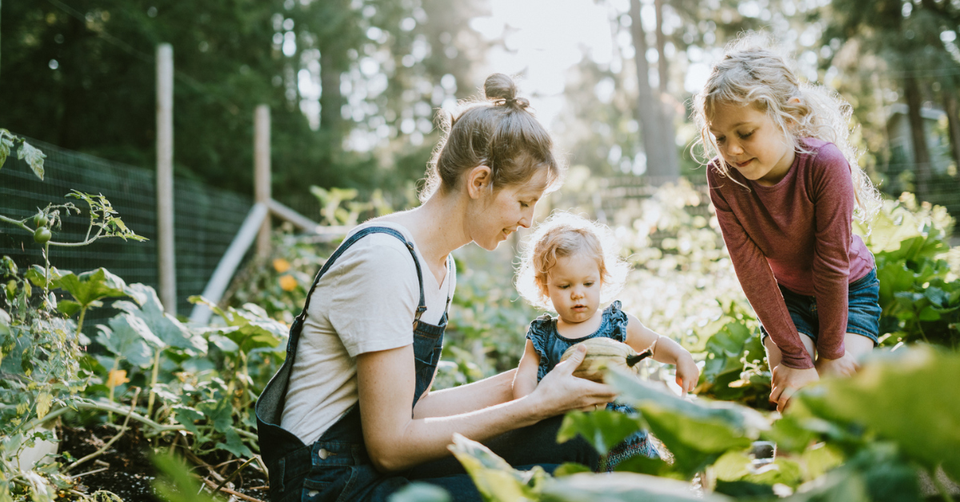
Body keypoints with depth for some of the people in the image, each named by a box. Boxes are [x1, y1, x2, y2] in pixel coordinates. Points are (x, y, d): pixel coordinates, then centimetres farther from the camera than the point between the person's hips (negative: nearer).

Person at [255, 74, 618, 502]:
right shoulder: (383, 258, -21)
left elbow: (410, 408, 7)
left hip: (380, 462, 9)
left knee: (571, 437, -6)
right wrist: (537, 404, -18)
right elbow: (390, 444, -21)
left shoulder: (440, 266, 10)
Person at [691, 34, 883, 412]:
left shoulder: (825, 163, -35)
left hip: (850, 291, -2)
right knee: (792, 402, -11)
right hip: (784, 297, 2)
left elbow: (832, 264, -27)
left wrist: (831, 352, -17)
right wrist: (795, 356, -21)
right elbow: (751, 269, -23)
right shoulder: (721, 176, -26)